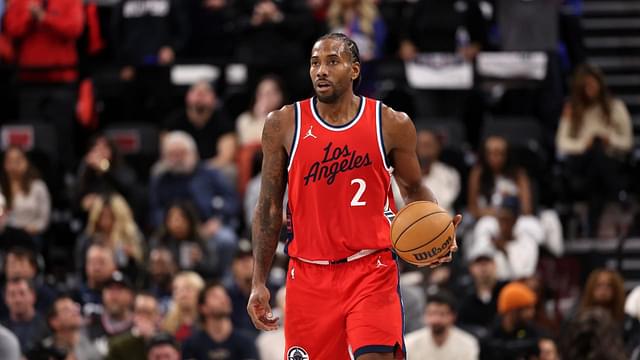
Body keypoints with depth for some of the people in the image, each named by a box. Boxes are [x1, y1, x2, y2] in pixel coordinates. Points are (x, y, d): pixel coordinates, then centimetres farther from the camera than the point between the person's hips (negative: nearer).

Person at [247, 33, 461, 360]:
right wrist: (258, 283, 3)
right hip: (309, 275, 2)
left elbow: (414, 189, 14)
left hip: (371, 271, -2)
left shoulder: (392, 124, 0)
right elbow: (269, 206, 7)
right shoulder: (283, 125, 2)